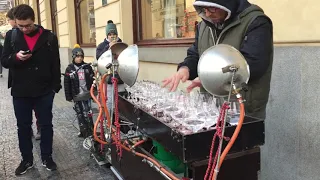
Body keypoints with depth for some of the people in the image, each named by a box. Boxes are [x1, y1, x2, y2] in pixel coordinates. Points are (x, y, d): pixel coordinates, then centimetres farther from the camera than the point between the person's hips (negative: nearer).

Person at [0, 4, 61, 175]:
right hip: (20, 91, 2)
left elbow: (55, 64, 0)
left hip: (44, 91, -1)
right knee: (23, 127, 12)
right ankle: (27, 159, 28)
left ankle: (47, 157, 26)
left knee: (46, 125, 9)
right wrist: (16, 57, -18)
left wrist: (56, 86, -3)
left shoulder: (49, 37, -4)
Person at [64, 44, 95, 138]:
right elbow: (67, 84, 0)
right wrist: (68, 96, -2)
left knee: (87, 113, 1)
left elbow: (93, 80, 8)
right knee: (80, 114, 6)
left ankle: (90, 130, 10)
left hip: (87, 94, 0)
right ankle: (83, 131, 15)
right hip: (77, 96, 0)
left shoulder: (87, 67, 3)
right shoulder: (69, 69, -1)